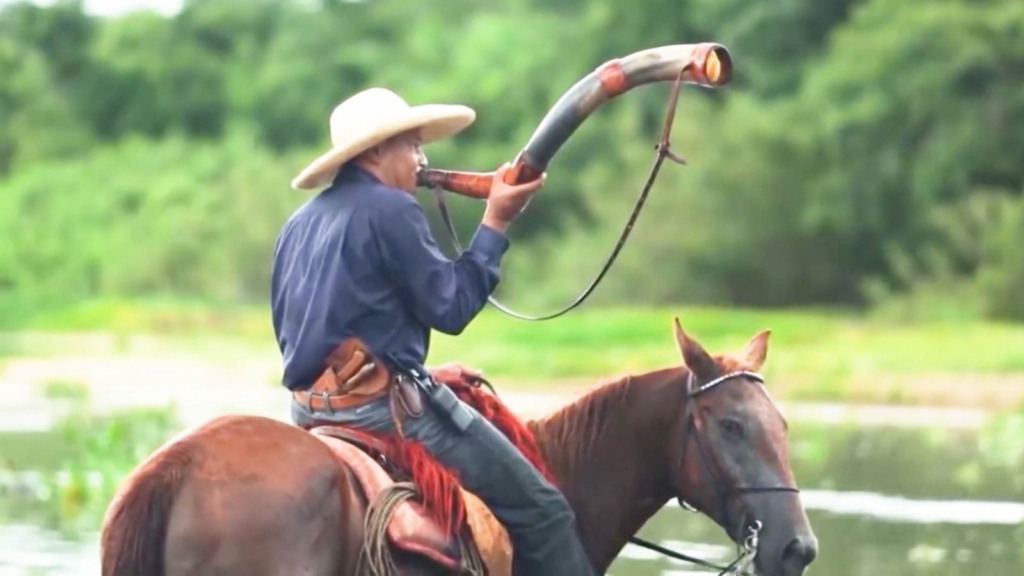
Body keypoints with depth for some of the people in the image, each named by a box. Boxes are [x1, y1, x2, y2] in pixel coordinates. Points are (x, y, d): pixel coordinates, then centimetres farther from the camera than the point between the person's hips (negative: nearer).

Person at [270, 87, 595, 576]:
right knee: (541, 510, -2)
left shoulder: (300, 224, 16)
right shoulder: (390, 209, -10)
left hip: (311, 406, 9)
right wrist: (495, 225, -3)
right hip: (383, 406, -9)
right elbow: (451, 306, -11)